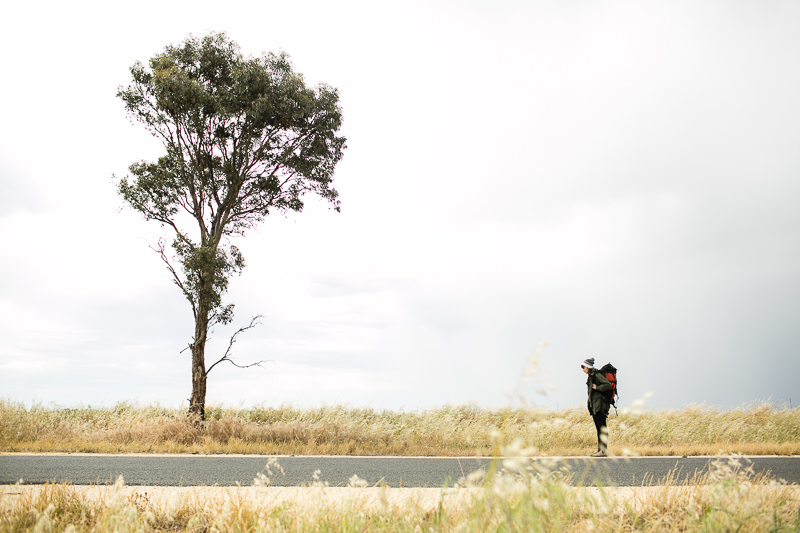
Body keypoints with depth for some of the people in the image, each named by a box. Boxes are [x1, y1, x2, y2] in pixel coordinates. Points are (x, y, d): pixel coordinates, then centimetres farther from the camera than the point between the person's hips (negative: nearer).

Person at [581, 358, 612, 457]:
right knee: (598, 428, 10)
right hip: (594, 406, 9)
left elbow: (608, 385, -18)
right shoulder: (590, 377, 16)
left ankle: (604, 450, -9)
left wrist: (597, 388, -16)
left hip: (600, 405, -9)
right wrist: (589, 405, 17)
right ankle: (600, 449, 14)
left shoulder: (597, 375, -11)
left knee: (602, 428, -8)